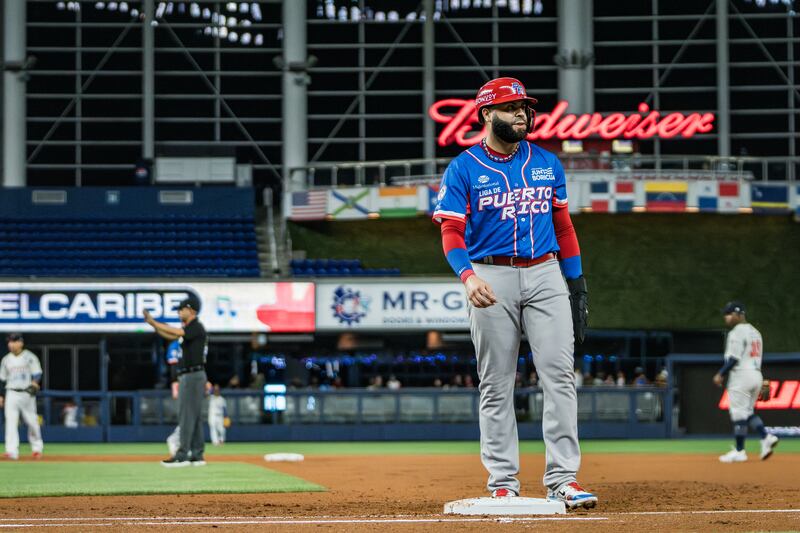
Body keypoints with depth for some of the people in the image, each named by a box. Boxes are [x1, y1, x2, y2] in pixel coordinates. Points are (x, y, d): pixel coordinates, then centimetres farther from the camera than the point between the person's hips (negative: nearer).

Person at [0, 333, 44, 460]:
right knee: (10, 422, -11)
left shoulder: (29, 357, 0)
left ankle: (37, 448, 22)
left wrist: (35, 384, -23)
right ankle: (12, 451, -18)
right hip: (11, 394, 2)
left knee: (32, 421, 3)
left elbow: (37, 374, -4)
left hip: (27, 394, -2)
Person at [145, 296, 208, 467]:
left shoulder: (196, 327, -13)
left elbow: (176, 332, -25)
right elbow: (170, 336, 21)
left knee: (186, 415, -11)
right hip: (186, 376, 10)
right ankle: (197, 456, 11)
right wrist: (153, 324, 10)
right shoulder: (187, 329, 17)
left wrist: (153, 322, -19)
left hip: (193, 376, -10)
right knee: (193, 416, 10)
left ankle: (182, 456, -14)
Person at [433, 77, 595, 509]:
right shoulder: (463, 170, 0)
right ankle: (503, 484, 6)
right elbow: (452, 231, -8)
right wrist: (468, 275, -26)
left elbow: (562, 226, 16)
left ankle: (562, 479, -7)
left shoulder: (547, 164, 12)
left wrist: (576, 285, 10)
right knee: (496, 386, 1)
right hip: (492, 277, -2)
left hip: (546, 275, 3)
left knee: (559, 376, -7)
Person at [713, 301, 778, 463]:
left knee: (739, 413, -3)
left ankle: (739, 451, -1)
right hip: (757, 375, 9)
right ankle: (766, 438, -2)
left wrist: (721, 374, -10)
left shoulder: (737, 332, -11)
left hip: (741, 376, -9)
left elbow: (734, 358, -18)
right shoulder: (755, 332, 18)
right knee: (747, 412, 16)